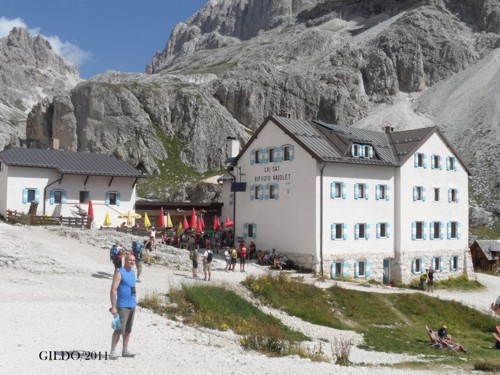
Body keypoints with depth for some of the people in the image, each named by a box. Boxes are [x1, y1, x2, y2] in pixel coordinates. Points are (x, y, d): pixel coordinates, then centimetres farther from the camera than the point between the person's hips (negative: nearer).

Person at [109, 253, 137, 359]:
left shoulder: (133, 272, 12)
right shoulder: (119, 273, -11)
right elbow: (113, 290, -16)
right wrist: (113, 307, -21)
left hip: (132, 306, 8)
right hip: (123, 306, -8)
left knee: (128, 330, 12)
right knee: (119, 330, -7)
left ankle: (125, 351, 20)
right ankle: (113, 352, 2)